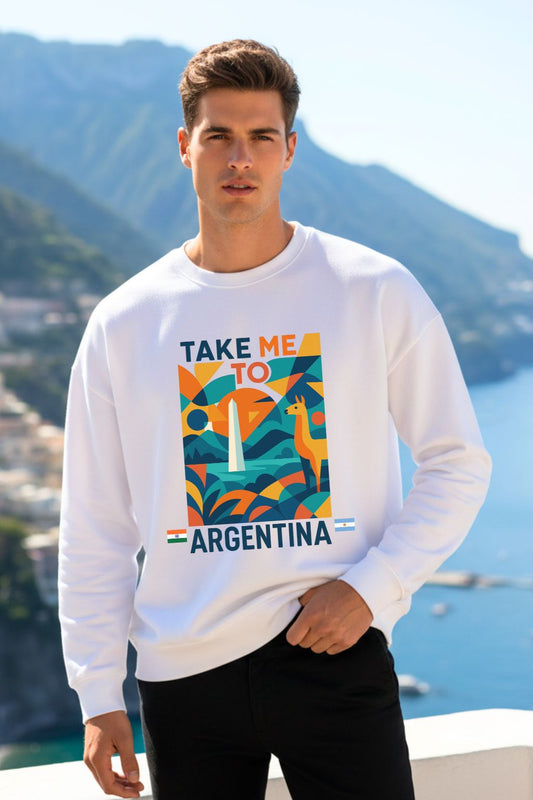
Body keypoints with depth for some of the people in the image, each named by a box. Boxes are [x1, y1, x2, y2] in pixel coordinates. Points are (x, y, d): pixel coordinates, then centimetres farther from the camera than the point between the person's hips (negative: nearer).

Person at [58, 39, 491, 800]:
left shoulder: (378, 292, -1)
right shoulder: (123, 323, 3)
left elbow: (458, 465, 3)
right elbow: (95, 527, 6)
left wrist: (370, 586, -9)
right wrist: (98, 694, 3)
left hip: (336, 651, -1)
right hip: (183, 674, 1)